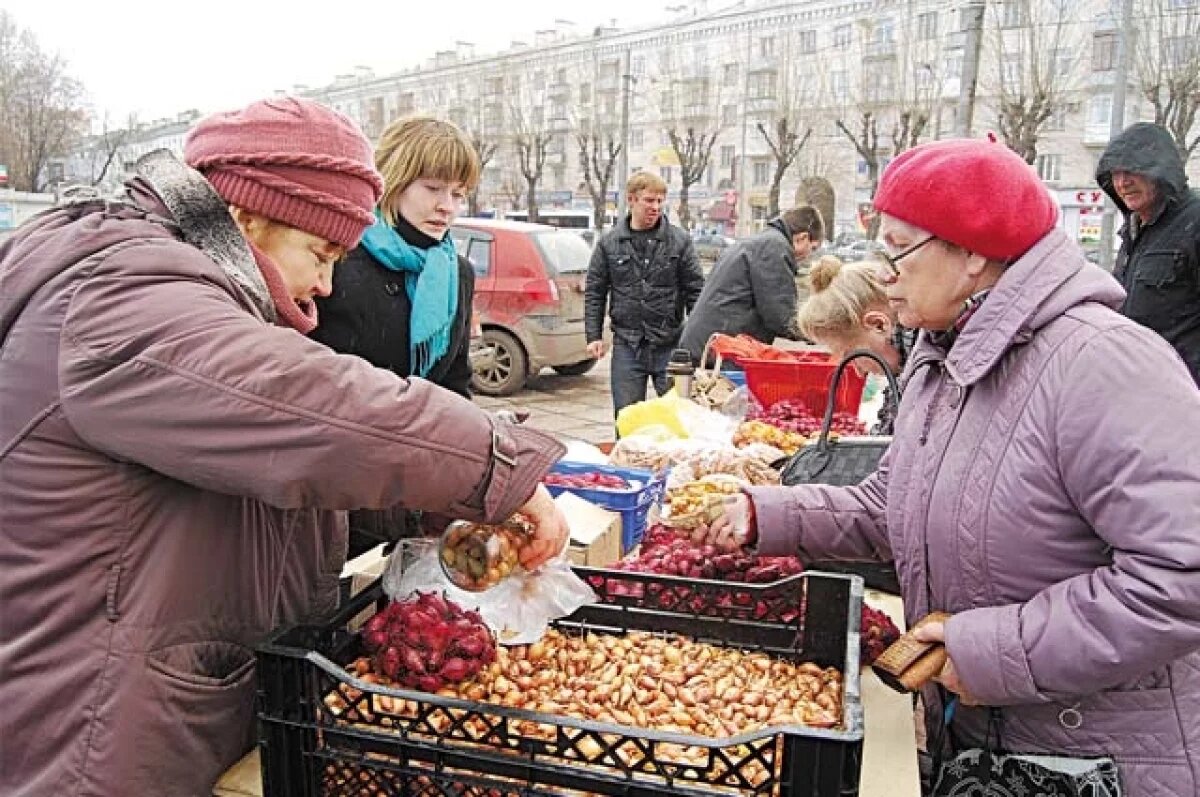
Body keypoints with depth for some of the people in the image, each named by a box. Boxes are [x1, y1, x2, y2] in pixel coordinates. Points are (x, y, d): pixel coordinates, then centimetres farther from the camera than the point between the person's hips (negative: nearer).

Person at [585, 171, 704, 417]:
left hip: (670, 344, -1)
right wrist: (594, 336, 0)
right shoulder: (609, 242, 5)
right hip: (627, 344, 1)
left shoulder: (680, 240, 2)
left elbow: (695, 290, 2)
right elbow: (594, 292, 7)